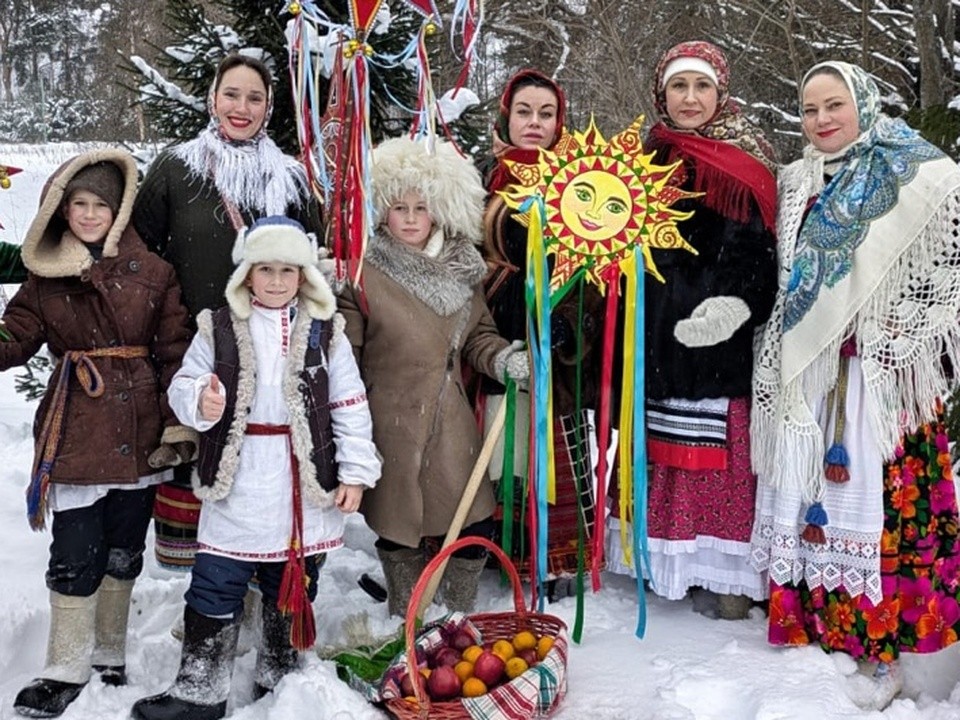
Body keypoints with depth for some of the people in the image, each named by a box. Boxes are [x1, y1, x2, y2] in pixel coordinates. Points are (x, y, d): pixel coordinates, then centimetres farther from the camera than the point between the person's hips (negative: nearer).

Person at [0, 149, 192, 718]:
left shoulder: (152, 272, 0)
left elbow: (176, 351, 0)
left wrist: (178, 423, -5)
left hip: (139, 433, 0)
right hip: (75, 432, 0)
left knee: (123, 552, 12)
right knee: (75, 555, 0)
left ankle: (110, 656, 29)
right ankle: (68, 670, 13)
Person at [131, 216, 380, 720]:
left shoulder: (326, 332, 2)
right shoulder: (217, 329, 2)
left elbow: (351, 408, 3)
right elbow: (183, 386, 3)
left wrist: (355, 471, -1)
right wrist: (200, 402, -20)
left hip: (307, 488, 1)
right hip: (235, 489, 0)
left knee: (292, 589, 14)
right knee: (213, 590, 4)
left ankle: (277, 680, 32)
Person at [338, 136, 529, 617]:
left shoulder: (461, 271, 9)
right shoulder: (363, 275, -7)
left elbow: (478, 337, 15)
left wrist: (509, 361, -5)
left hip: (453, 427, 4)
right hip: (393, 428, -4)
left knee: (473, 526, 5)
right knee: (399, 527, 9)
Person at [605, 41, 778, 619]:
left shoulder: (748, 160, 0)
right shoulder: (648, 157, 12)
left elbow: (763, 248, -7)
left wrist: (738, 305, -22)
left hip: (722, 339, -4)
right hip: (657, 338, 4)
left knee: (722, 453, -2)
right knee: (660, 449, 8)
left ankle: (726, 570, 7)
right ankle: (664, 559, 18)